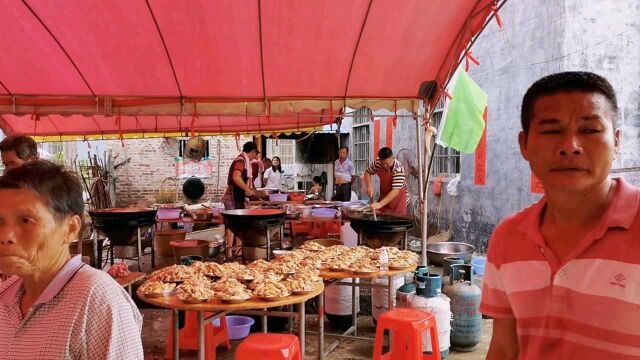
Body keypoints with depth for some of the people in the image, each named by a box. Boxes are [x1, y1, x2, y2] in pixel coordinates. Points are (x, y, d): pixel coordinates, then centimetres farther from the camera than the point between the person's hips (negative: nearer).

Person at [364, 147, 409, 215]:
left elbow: (396, 191, -37)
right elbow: (367, 172, 2)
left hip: (398, 196, -5)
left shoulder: (398, 169, -31)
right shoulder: (377, 162, -15)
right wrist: (369, 186, -17)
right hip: (384, 194, 5)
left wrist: (380, 204, -45)